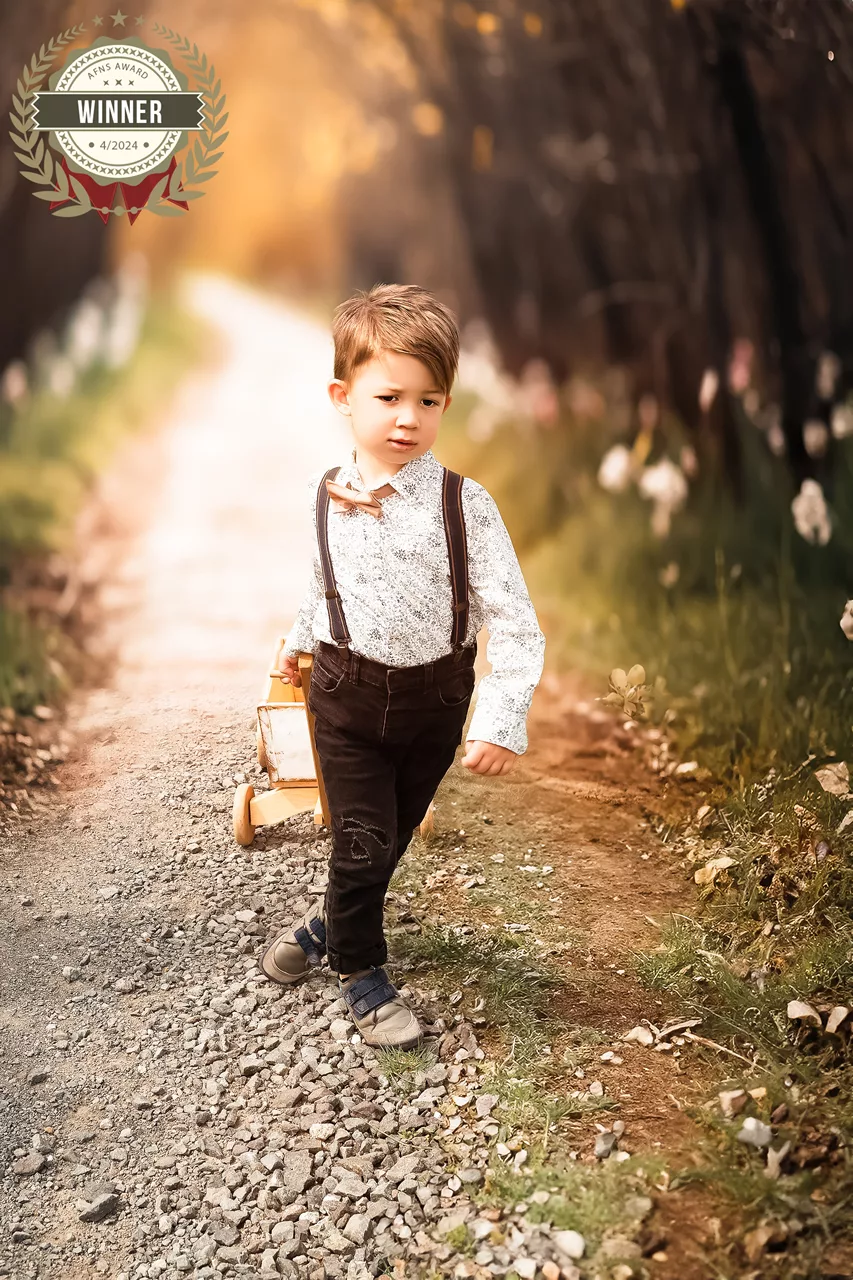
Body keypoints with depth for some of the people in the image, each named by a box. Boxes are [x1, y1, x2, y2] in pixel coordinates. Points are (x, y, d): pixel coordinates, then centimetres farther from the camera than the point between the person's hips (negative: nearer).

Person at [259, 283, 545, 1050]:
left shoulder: (463, 504, -16)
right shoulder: (324, 497, -7)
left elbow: (513, 619, -16)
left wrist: (504, 720, -22)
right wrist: (300, 639, 29)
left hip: (435, 697, 0)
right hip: (347, 692, 0)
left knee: (393, 835, 16)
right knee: (364, 839, 0)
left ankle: (331, 921, 44)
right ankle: (360, 974, 23)